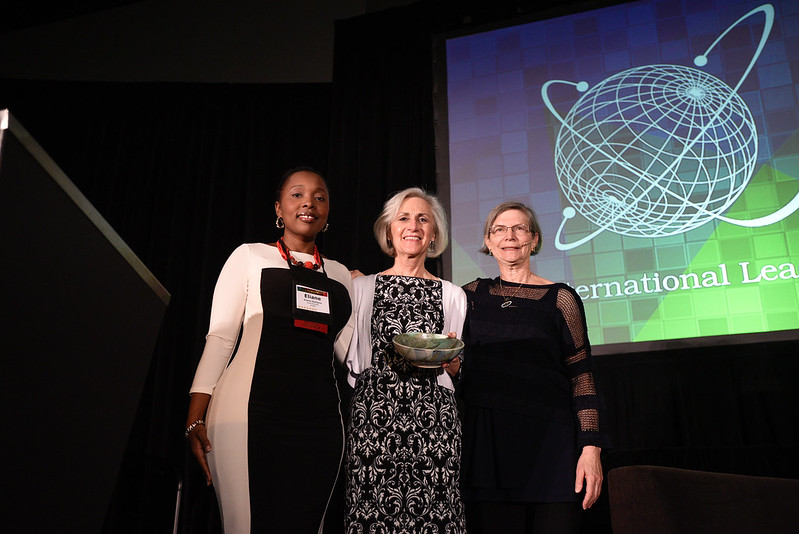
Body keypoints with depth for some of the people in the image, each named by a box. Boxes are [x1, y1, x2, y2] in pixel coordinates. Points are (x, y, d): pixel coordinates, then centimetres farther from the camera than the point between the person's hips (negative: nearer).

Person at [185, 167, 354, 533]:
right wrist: (195, 419, -4)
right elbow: (220, 338, 4)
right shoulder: (251, 257, 10)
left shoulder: (340, 276, 19)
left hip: (319, 421, 3)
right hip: (251, 411, -3)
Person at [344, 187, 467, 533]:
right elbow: (350, 360, 13)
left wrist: (448, 358, -3)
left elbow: (459, 370, 16)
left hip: (433, 421, 1)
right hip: (374, 416, 0)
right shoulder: (362, 287, 10)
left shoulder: (452, 294, 13)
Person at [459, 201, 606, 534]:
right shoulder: (472, 295, 9)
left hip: (550, 440, -1)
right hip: (486, 440, 2)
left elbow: (581, 376, -1)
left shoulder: (560, 299, 2)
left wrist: (591, 447, -8)